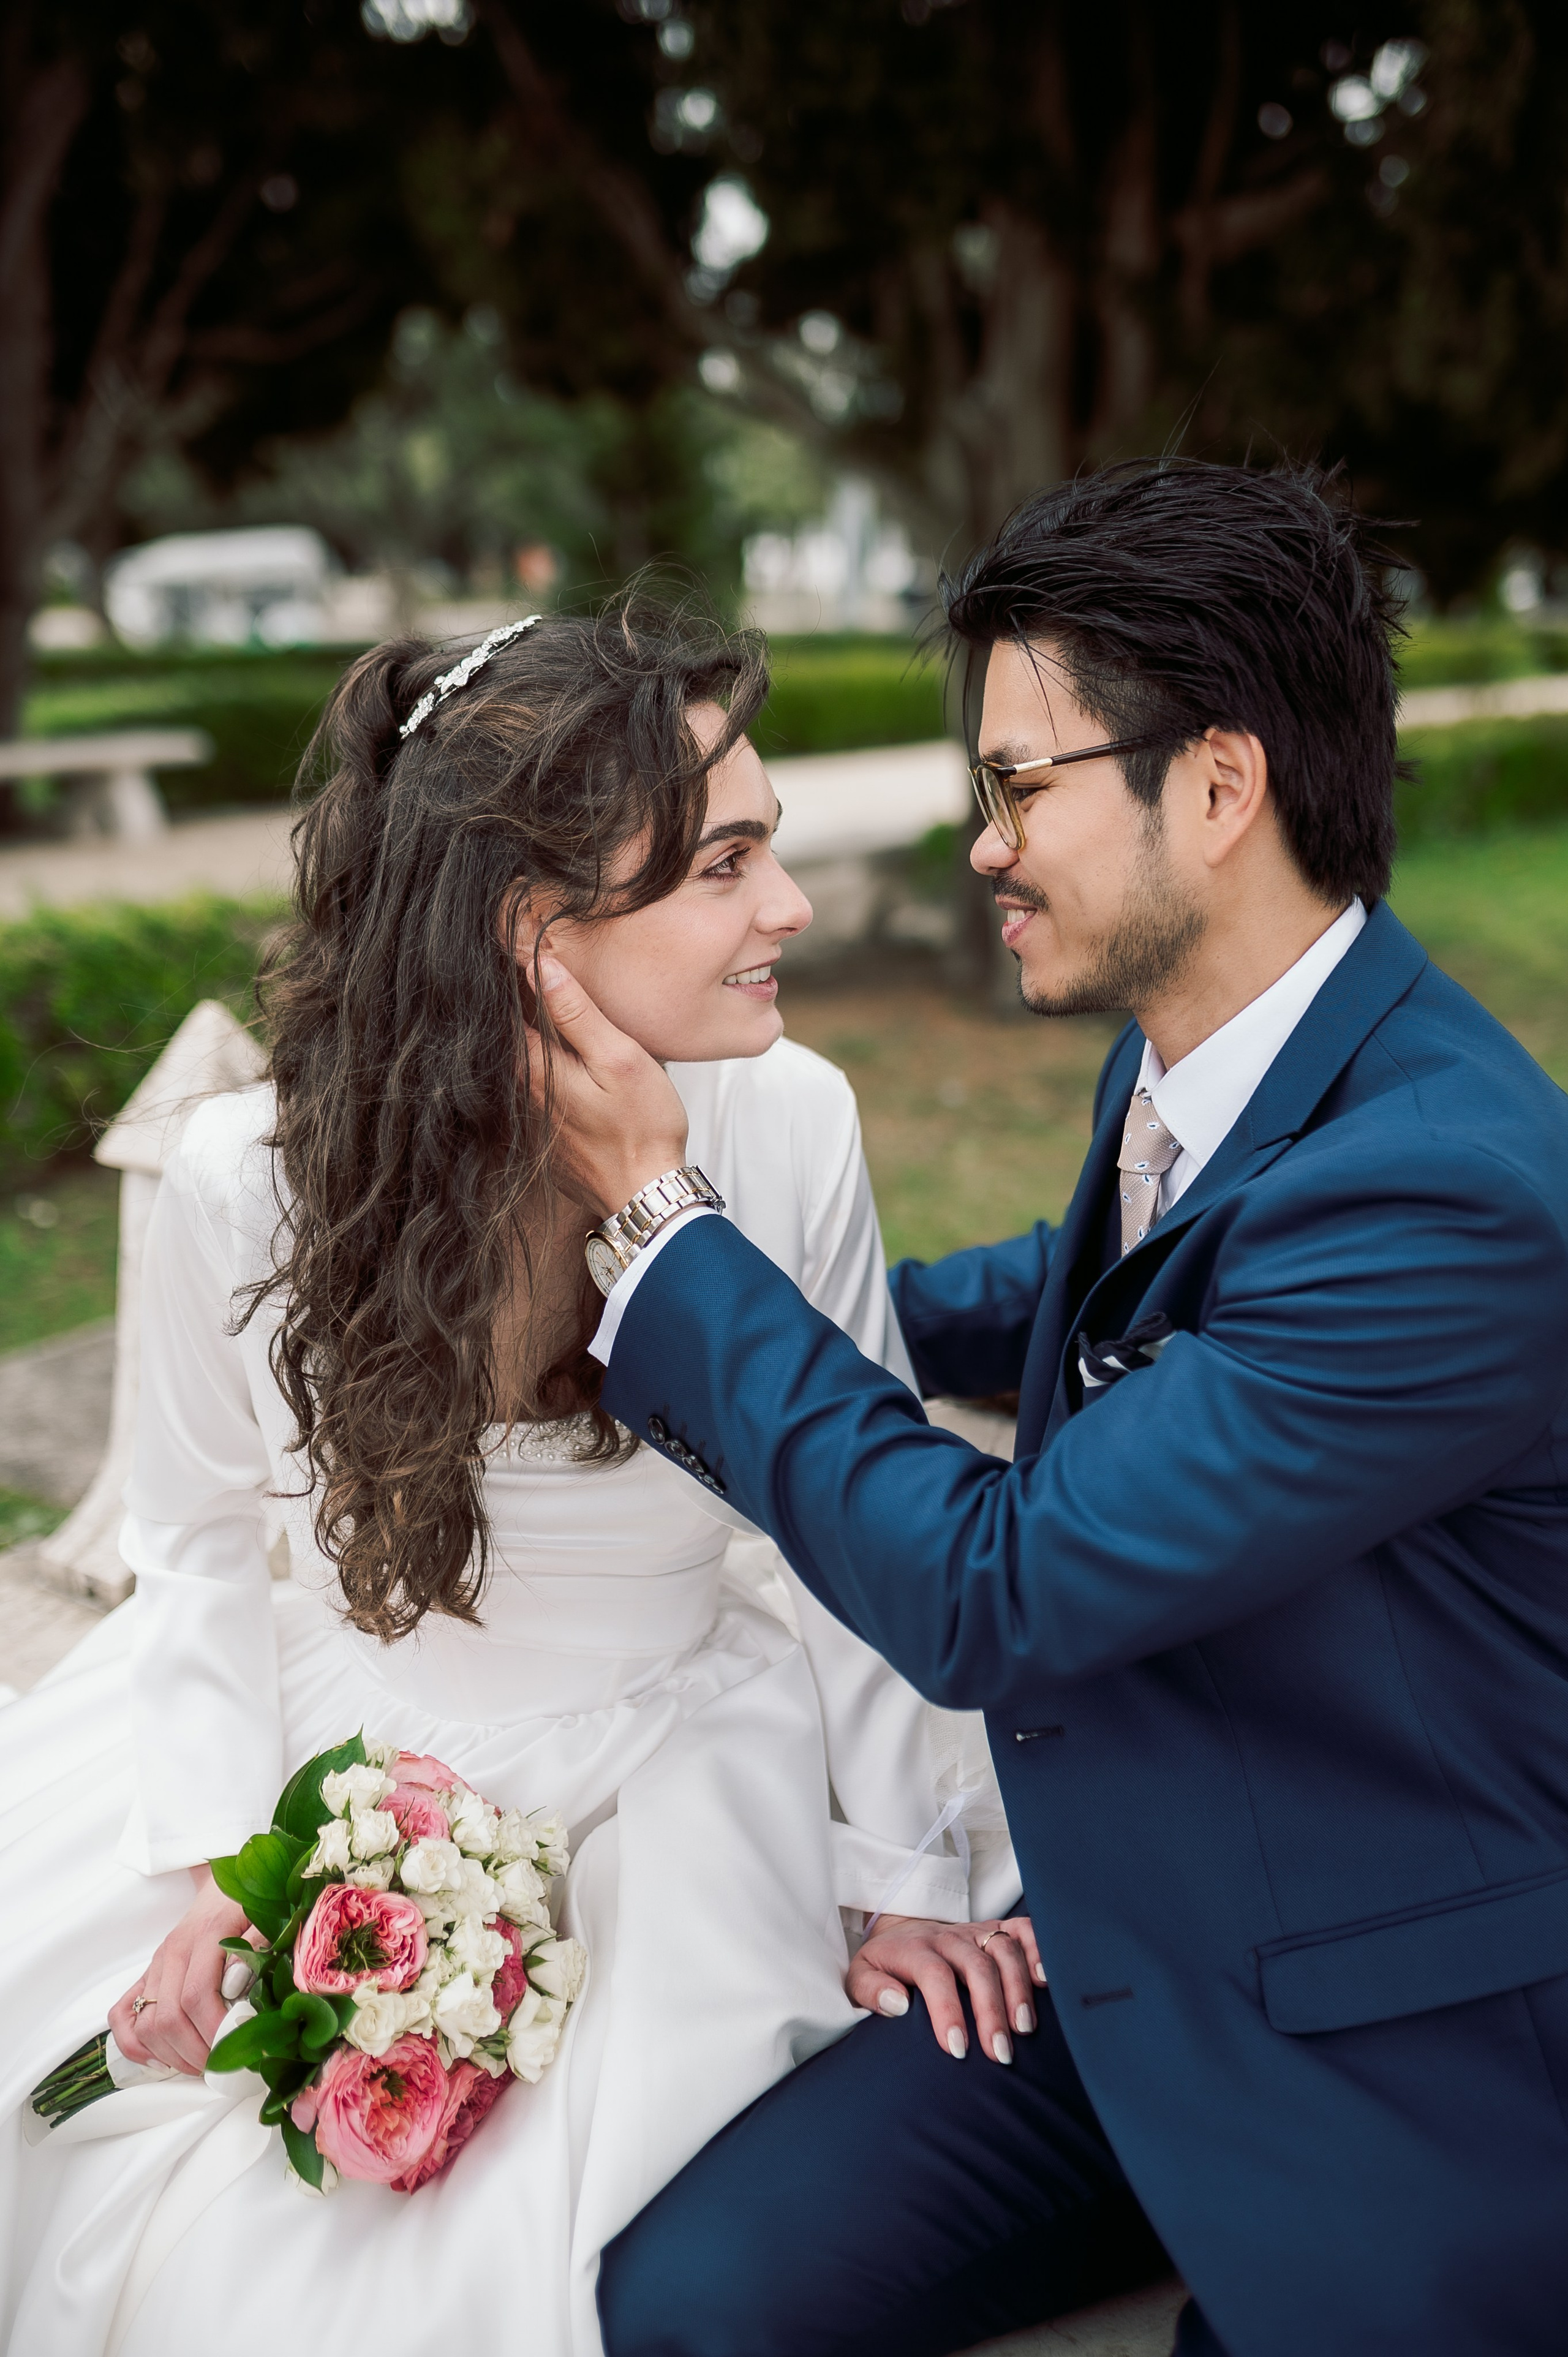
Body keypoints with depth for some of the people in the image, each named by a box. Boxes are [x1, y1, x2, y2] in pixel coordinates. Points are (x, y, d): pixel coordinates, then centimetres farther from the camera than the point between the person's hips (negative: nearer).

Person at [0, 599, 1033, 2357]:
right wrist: (217, 1862, -10)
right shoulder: (246, 1180, -19)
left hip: (655, 1773, 0)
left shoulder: (788, 1125, -20)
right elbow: (206, 1535, -2)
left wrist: (904, 1869, -3)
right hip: (317, 1742, 1)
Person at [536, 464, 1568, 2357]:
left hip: (1374, 2046, -6)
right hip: (1109, 1944, 7)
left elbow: (984, 1599, -27)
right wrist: (837, 1319, 24)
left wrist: (663, 1219, -20)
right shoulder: (1178, 1058, -3)